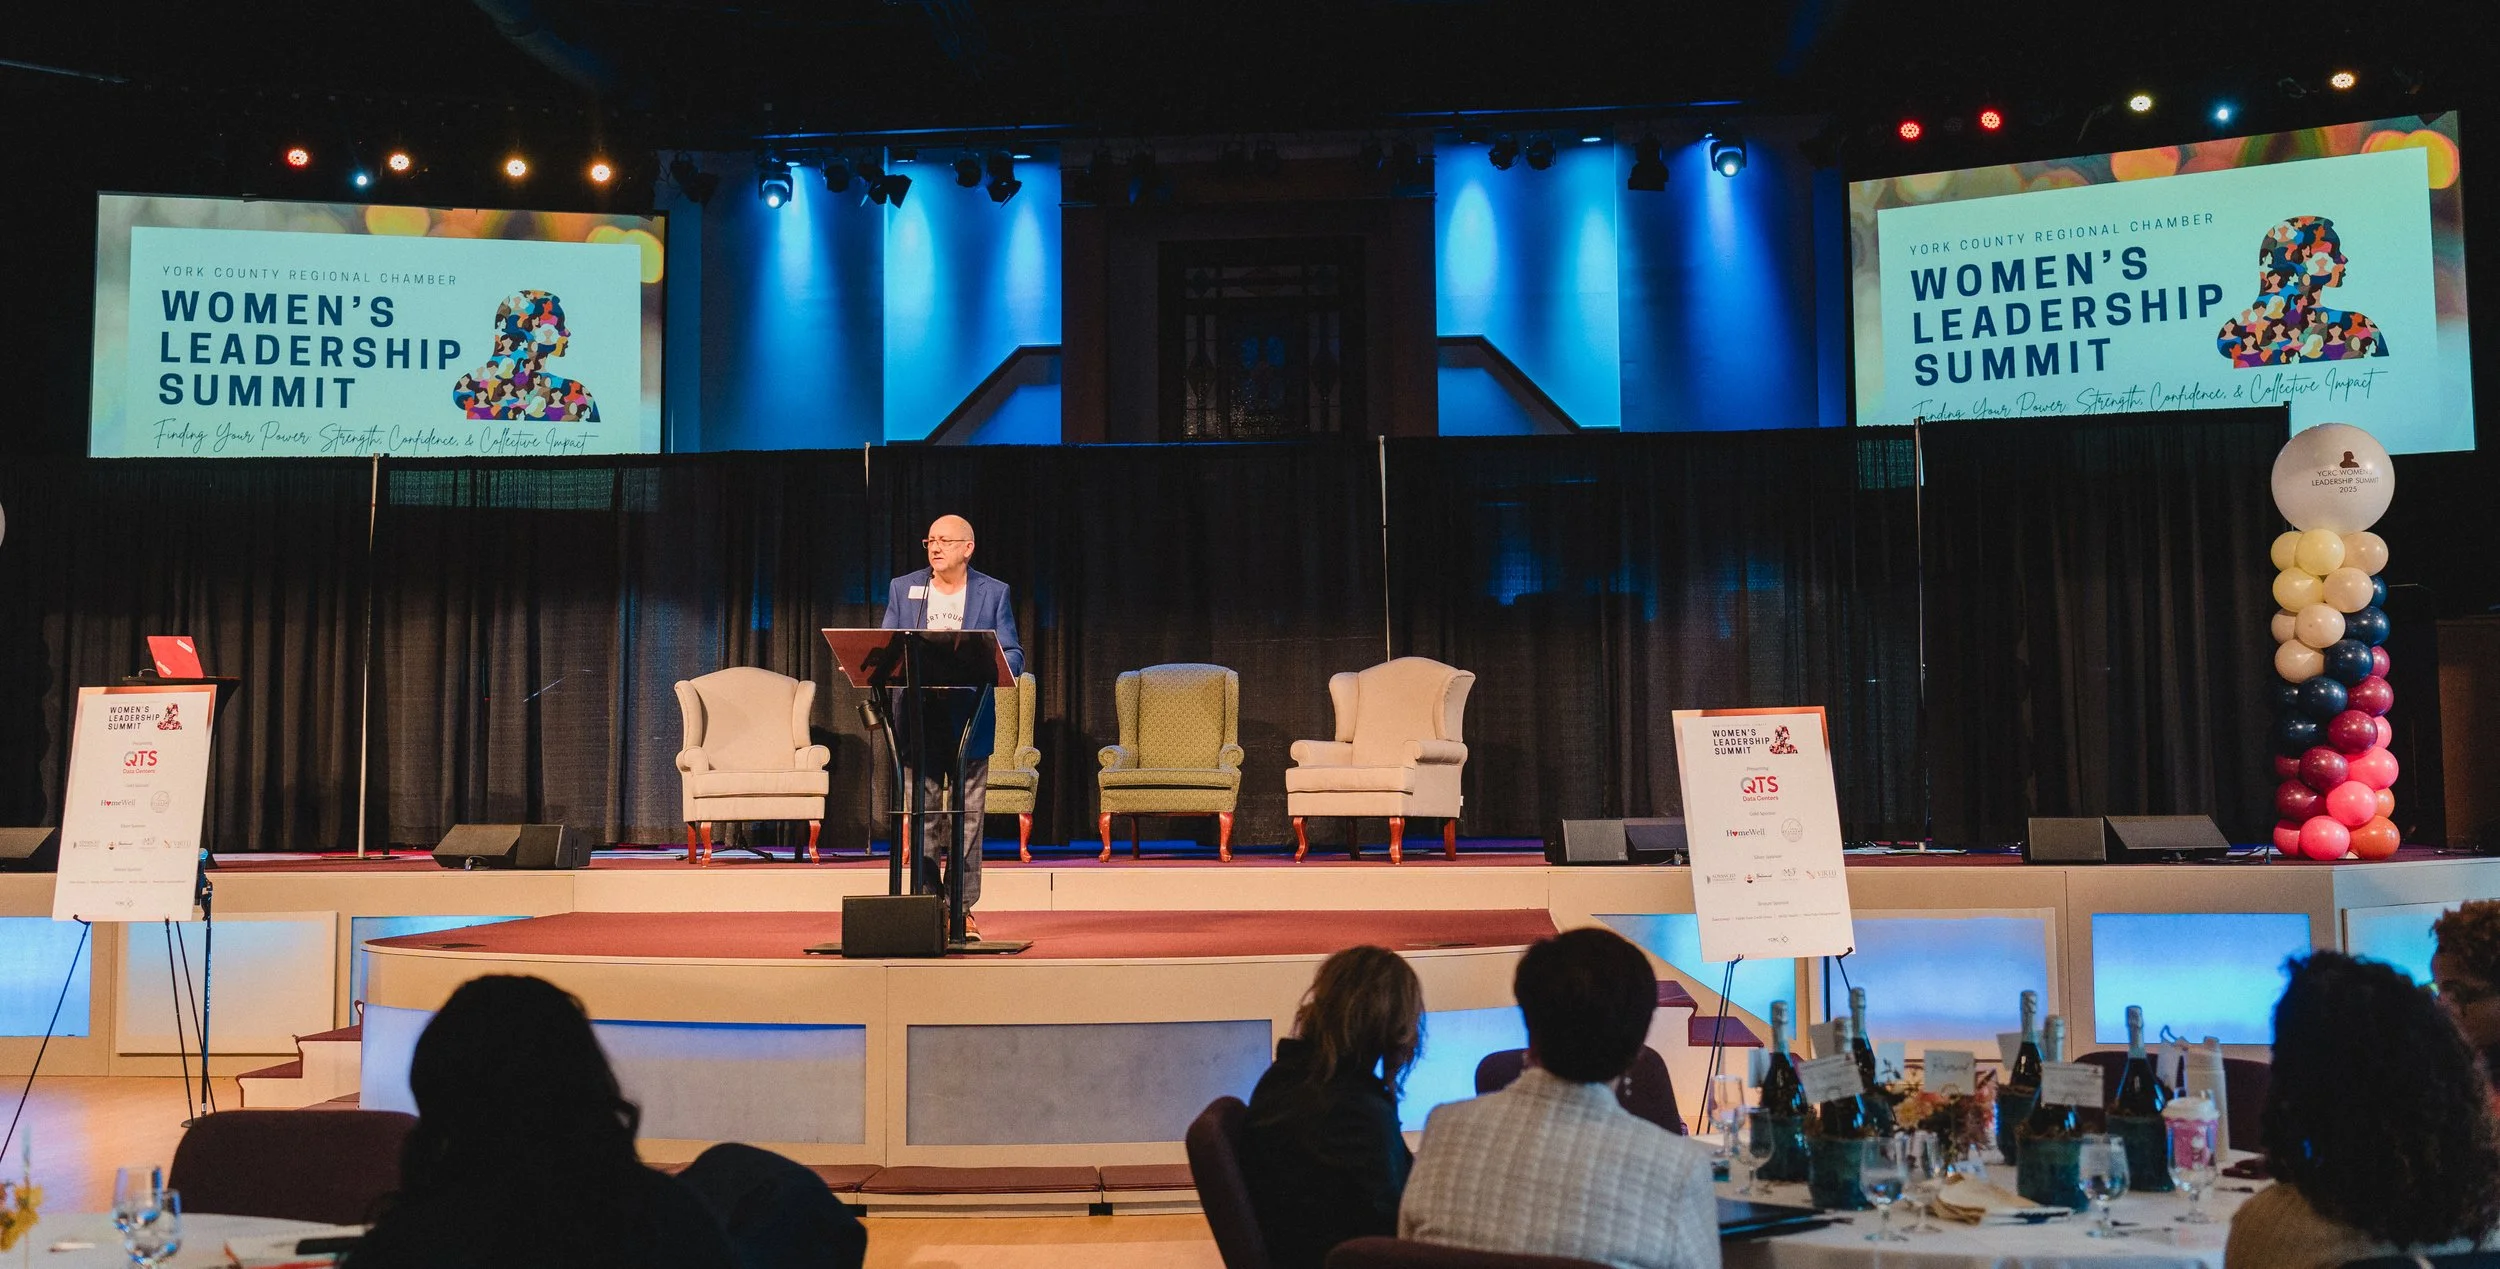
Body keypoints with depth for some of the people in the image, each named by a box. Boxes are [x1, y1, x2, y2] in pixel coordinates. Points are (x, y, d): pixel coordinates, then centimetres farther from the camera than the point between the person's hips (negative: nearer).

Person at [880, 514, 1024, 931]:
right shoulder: (902, 588, 10)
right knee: (921, 818, 2)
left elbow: (1013, 655, 2)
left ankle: (964, 909, 8)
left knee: (967, 819, 2)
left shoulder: (994, 593, 5)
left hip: (970, 722, -1)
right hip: (918, 720, 1)